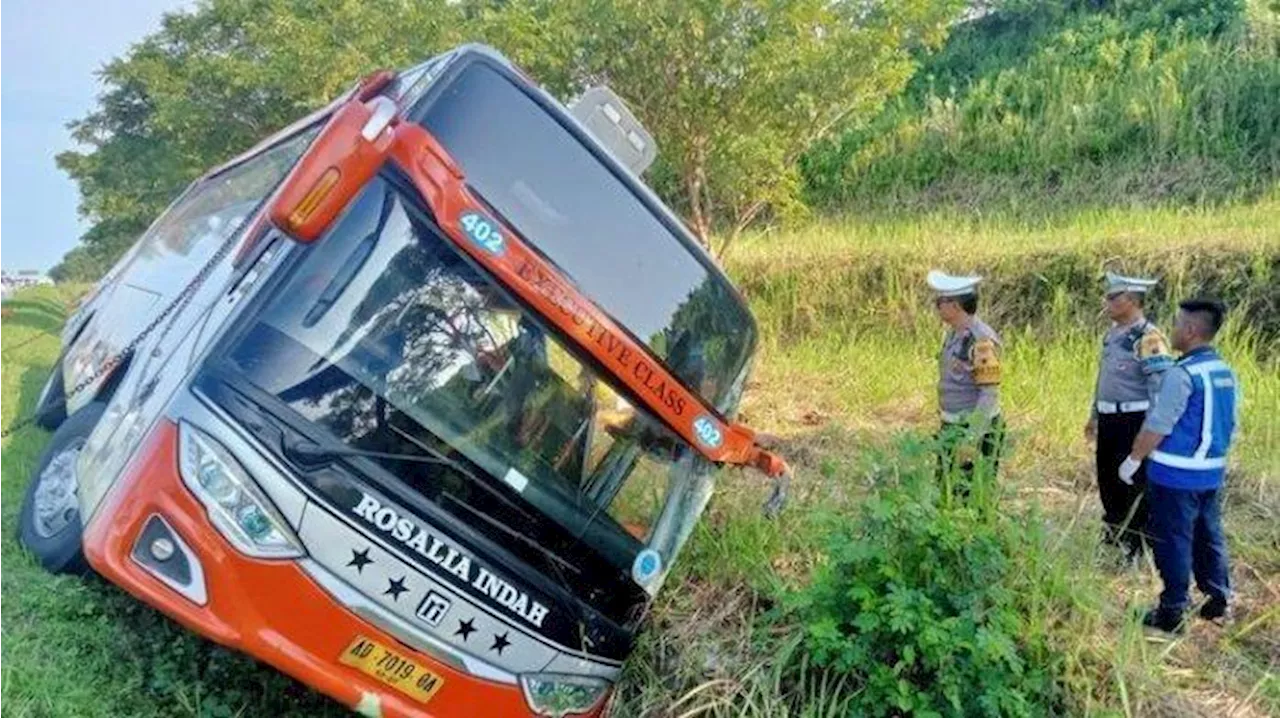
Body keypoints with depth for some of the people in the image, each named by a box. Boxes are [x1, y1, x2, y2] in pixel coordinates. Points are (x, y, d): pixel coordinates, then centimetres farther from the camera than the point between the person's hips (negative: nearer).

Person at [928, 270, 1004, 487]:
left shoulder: (982, 341, -22)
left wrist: (971, 439, -26)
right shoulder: (956, 334, 8)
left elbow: (990, 394, -23)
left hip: (975, 430, -9)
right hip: (953, 428, 9)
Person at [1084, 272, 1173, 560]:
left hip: (1133, 421, -9)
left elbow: (1161, 388, -21)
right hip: (1109, 420, 9)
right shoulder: (1113, 333, 11)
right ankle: (1113, 537, 36)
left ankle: (1135, 548, 14)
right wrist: (1094, 415, 24)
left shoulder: (1148, 338, -18)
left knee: (1133, 484, 1)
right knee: (1107, 480, 18)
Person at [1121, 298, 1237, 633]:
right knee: (1208, 535, 18)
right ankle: (1219, 599, 27)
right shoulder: (1226, 372, 7)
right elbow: (1229, 424, 15)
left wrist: (1133, 460, -9)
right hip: (1212, 472, 8)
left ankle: (1173, 612, 9)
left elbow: (1157, 426, -19)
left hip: (1176, 476, -8)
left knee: (1173, 541, 1)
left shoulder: (1182, 374, -20)